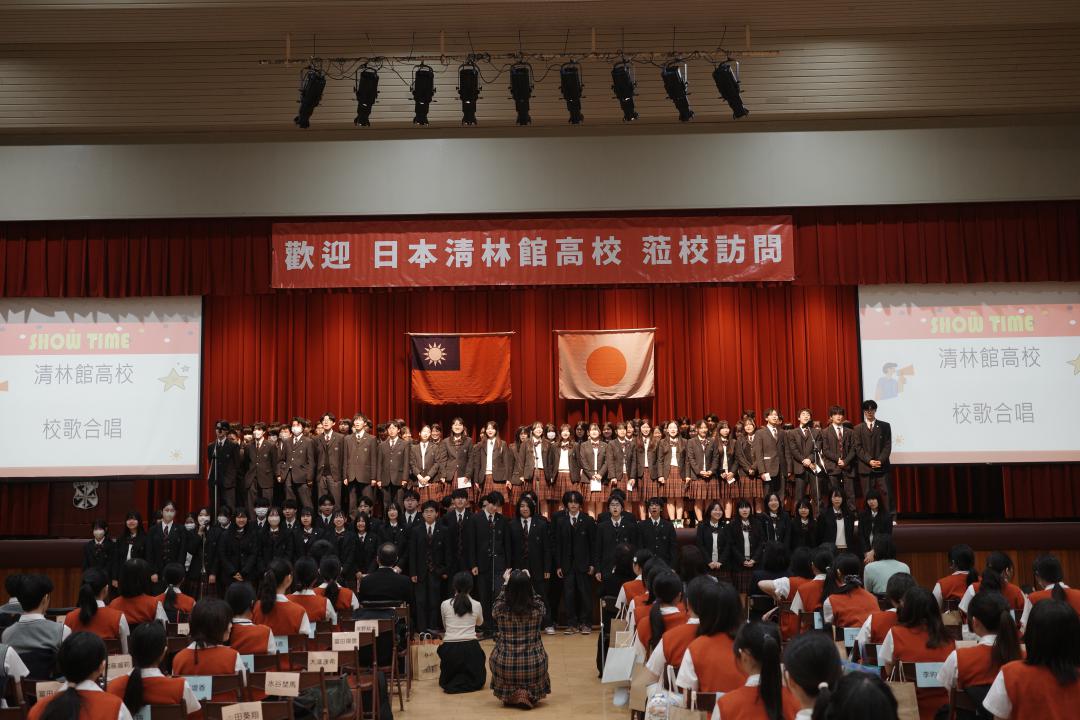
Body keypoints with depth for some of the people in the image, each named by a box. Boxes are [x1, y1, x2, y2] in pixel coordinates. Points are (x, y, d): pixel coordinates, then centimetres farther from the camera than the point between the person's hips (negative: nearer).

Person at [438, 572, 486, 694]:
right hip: (470, 647, -1)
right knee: (477, 680, 19)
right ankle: (466, 683, -9)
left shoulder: (445, 604, 1)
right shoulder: (477, 605, 2)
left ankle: (452, 684, -2)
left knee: (446, 680, 28)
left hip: (449, 649, 1)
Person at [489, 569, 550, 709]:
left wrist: (505, 583, 20)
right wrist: (526, 582, 19)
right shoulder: (538, 607, -13)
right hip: (534, 668, 0)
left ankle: (510, 694, 17)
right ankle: (530, 694, 14)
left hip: (505, 669, 0)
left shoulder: (500, 608, -14)